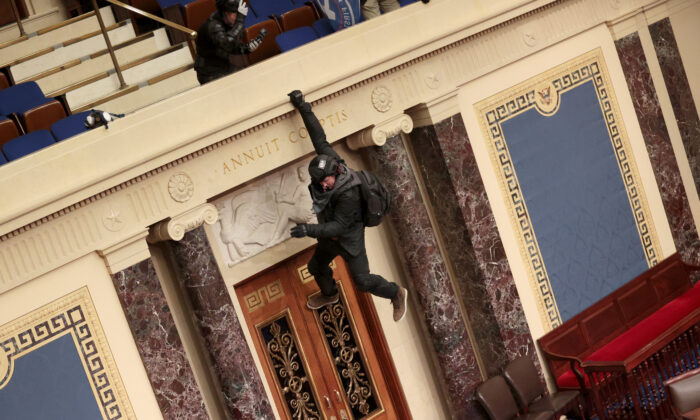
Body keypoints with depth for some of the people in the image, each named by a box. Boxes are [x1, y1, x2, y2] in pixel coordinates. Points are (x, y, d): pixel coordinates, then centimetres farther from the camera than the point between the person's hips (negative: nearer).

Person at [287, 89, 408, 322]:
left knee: (362, 280, 5)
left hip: (349, 238, -8)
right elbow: (319, 138, -15)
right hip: (329, 234, 8)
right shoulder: (329, 160, -22)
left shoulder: (349, 194, -40)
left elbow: (339, 226, -34)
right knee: (316, 267, 25)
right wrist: (303, 107, -16)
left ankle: (396, 294, 31)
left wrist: (309, 229, -45)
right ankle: (329, 294, 56)